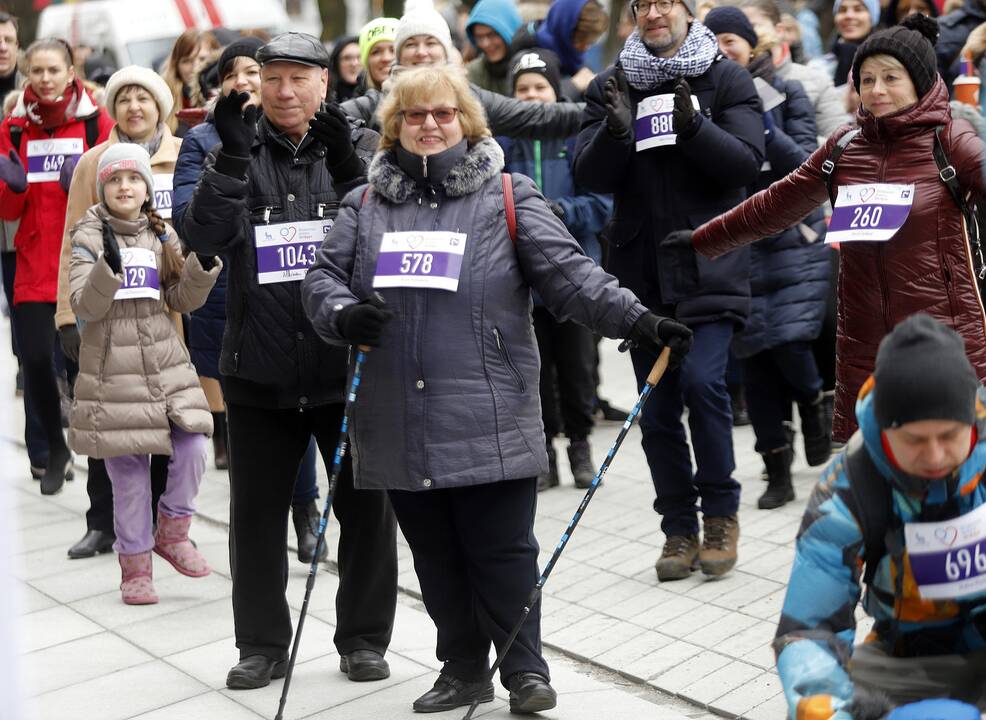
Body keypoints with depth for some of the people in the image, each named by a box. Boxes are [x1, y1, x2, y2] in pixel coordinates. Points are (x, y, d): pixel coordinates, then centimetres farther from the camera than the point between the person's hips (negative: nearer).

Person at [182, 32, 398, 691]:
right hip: (260, 369, 1)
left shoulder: (360, 146, 4)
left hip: (350, 363, -1)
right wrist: (233, 155, -21)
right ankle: (262, 644, 23)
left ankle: (364, 638, 23)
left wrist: (348, 170, -23)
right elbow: (205, 235, -9)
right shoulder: (238, 154, 6)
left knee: (365, 507, 8)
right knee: (257, 511, 9)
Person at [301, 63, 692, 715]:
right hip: (400, 422, 4)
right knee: (435, 555, 13)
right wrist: (343, 316, -11)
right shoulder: (366, 203, 14)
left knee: (502, 550, 0)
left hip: (489, 417, -3)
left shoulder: (509, 196, 4)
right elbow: (323, 276, 12)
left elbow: (568, 273, -3)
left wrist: (638, 321, -16)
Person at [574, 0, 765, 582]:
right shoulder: (611, 87, 9)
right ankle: (680, 527, 21)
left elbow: (747, 163, -6)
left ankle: (721, 511, 2)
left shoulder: (727, 80, 4)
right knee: (657, 408, 6)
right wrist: (616, 132, -18)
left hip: (709, 262, -3)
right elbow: (590, 176, 1)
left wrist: (694, 128, -22)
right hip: (644, 270, 3)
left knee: (702, 379, -19)